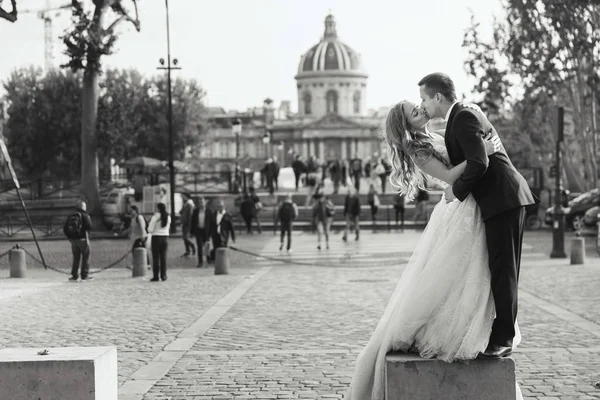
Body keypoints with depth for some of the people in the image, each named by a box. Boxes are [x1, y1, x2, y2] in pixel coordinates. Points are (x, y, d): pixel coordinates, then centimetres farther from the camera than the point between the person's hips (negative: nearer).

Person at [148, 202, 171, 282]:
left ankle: (156, 276, -1)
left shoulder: (155, 217, -11)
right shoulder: (168, 217, 4)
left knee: (156, 257, 0)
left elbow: (150, 230, -11)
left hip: (156, 237, -4)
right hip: (165, 237, 4)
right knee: (163, 257, 9)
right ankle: (163, 276, 9)